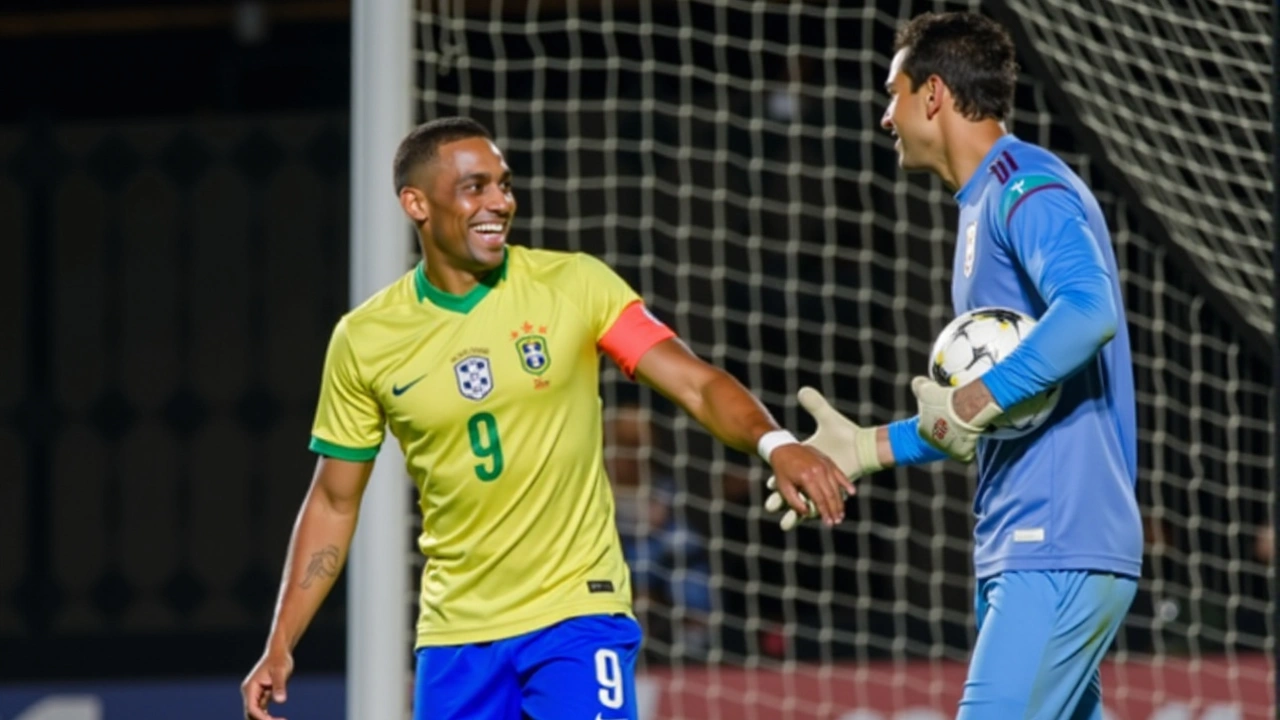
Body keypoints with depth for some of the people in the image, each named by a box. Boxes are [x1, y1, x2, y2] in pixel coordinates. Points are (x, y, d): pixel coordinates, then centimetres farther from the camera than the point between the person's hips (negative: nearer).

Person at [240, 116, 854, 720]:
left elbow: (698, 385, -11)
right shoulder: (363, 339, 0)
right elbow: (334, 502, 9)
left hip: (578, 612, -2)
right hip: (454, 633, 2)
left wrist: (773, 443, -31)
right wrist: (280, 647, 4)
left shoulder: (573, 284, -4)